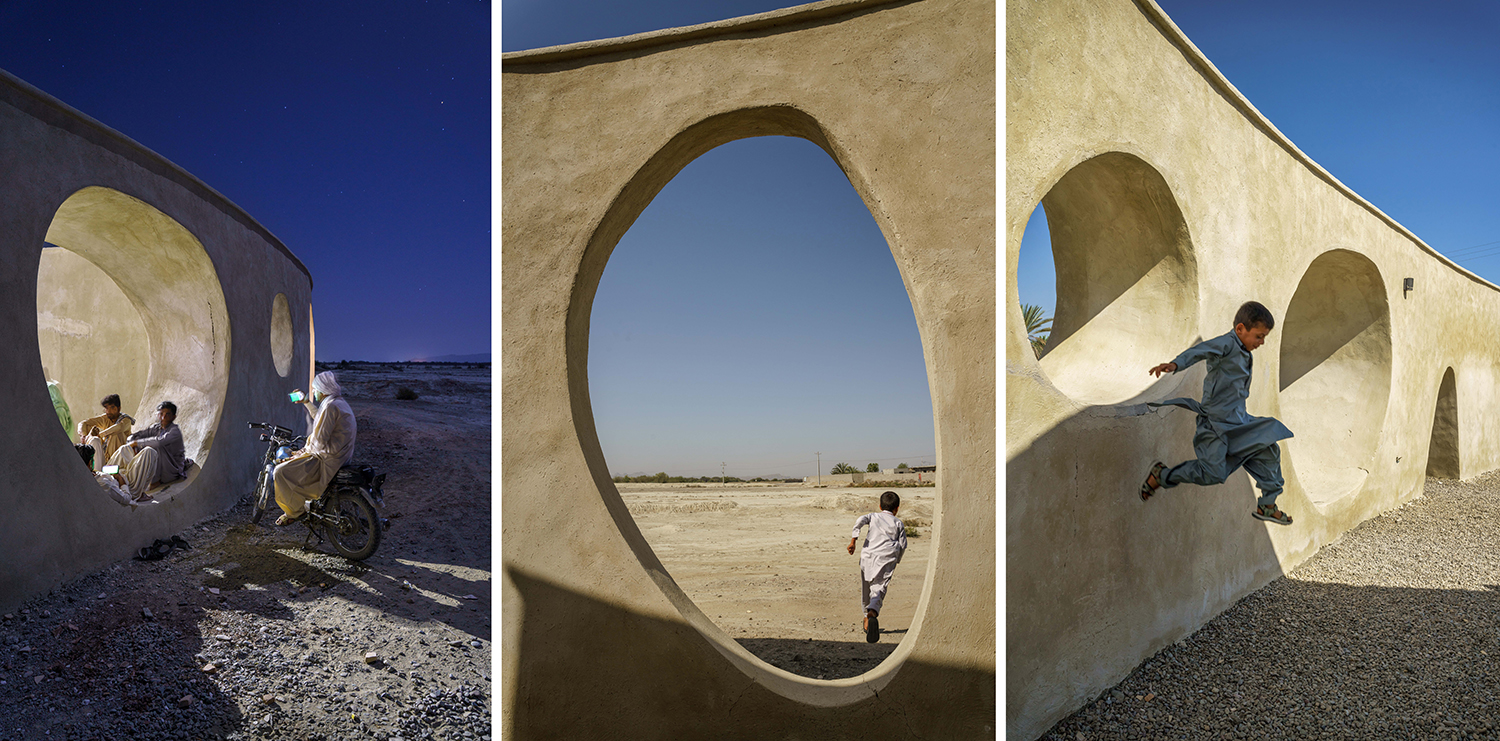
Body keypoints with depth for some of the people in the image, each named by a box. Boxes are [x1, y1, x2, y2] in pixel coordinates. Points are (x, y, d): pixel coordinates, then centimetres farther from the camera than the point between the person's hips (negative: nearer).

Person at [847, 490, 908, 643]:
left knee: (866, 589, 16)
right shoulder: (898, 523, 16)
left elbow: (860, 521, -3)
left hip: (868, 555, 1)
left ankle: (867, 620, 24)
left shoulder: (873, 516, 17)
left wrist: (853, 539, -10)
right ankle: (872, 613, -38)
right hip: (887, 558, -1)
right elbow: (902, 544, 11)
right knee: (878, 589, -11)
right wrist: (897, 560, 26)